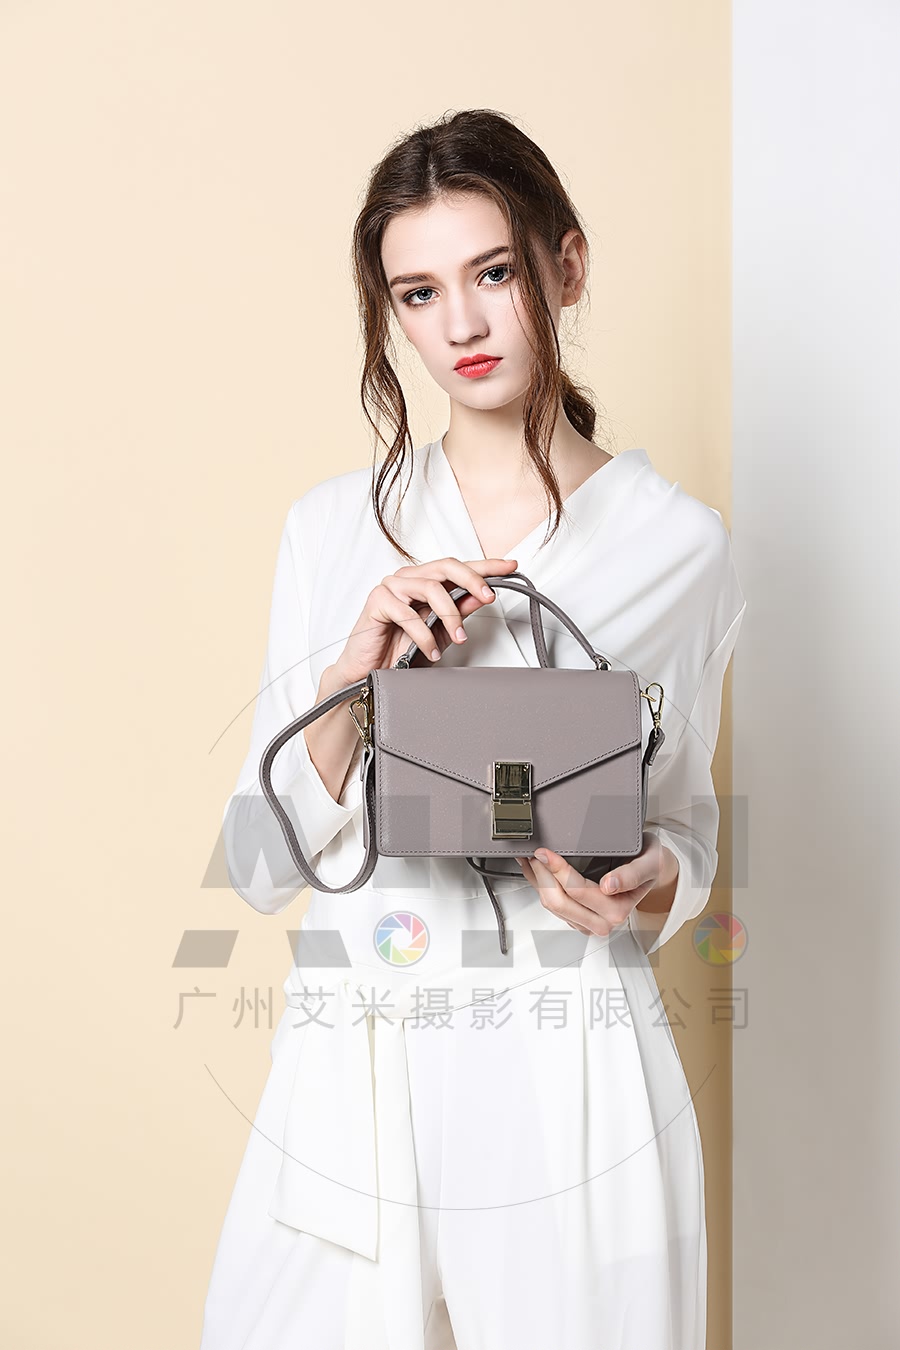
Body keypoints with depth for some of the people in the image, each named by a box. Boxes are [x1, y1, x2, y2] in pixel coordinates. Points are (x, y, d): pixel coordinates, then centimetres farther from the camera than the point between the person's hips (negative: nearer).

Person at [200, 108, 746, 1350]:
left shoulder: (678, 542, -1)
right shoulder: (334, 527, 4)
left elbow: (688, 820, 11)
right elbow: (260, 864, 2)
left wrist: (650, 887, -11)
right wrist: (353, 677, -14)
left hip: (573, 1085, -1)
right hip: (348, 1088, 2)